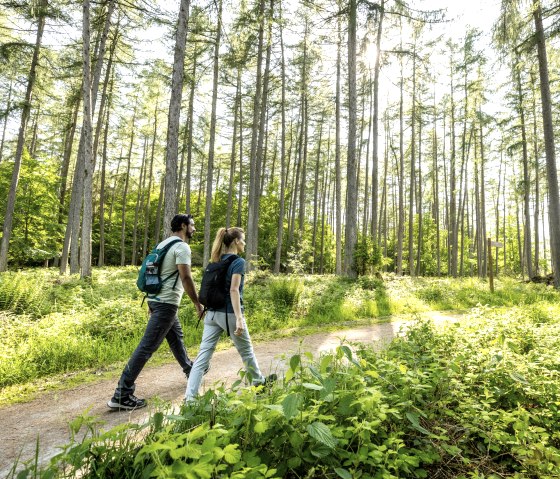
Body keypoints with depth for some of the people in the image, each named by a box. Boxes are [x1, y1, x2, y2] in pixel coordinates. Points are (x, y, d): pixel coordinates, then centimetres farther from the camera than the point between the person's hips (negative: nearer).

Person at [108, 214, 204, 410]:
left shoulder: (163, 244, 14)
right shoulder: (181, 247, -13)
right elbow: (185, 278, -21)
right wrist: (198, 304, -13)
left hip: (157, 299, 10)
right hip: (166, 303, -10)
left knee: (176, 336, 24)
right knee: (147, 346, -7)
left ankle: (190, 370, 43)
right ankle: (122, 395, -2)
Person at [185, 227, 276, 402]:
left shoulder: (217, 261, 10)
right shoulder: (238, 262, -12)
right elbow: (234, 290, -21)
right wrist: (239, 318, -24)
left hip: (212, 313, 6)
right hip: (229, 314, -6)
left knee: (203, 355, 3)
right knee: (246, 351, 16)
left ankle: (190, 397, 0)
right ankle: (259, 381, 37)